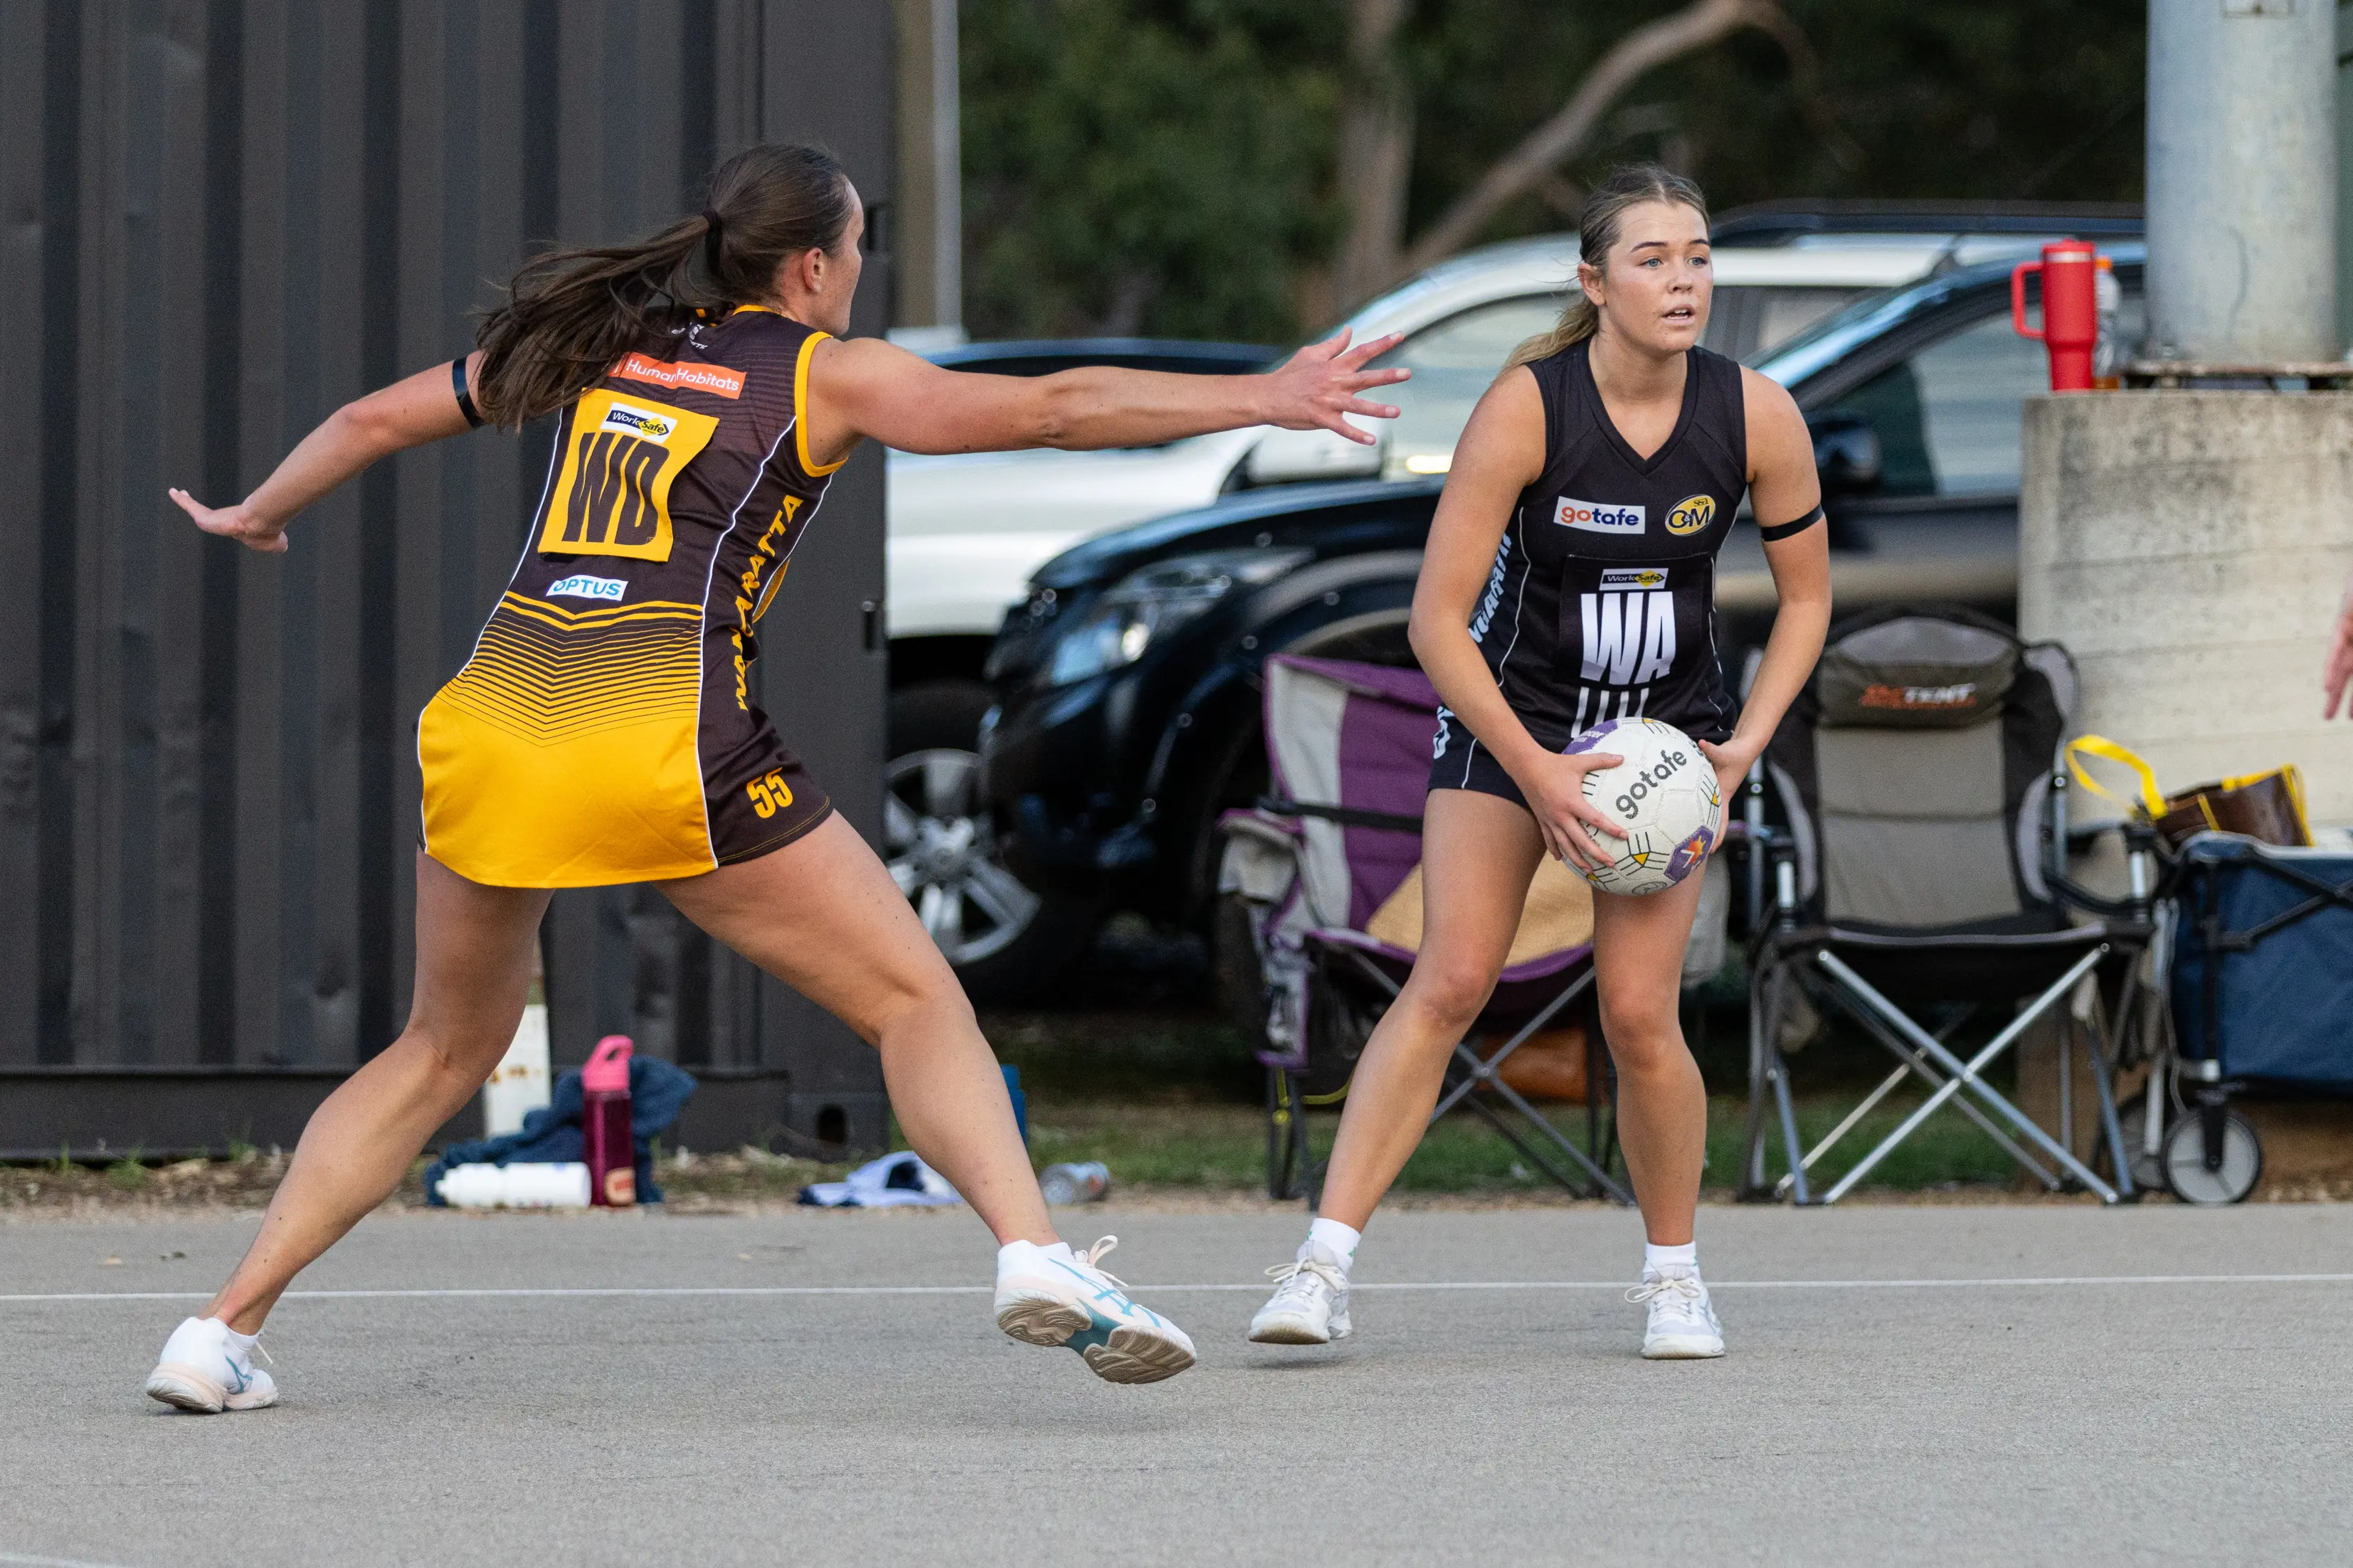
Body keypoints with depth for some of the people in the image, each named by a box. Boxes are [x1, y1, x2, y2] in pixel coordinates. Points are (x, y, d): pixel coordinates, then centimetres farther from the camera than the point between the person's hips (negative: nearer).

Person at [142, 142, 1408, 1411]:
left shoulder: (593, 343, 21)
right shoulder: (825, 376, 8)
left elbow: (377, 419, 30)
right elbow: (1054, 410, 2)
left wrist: (257, 514, 48)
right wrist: (1264, 401, 6)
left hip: (494, 726, 5)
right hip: (669, 742, -5)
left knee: (442, 1053, 21)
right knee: (914, 999, 4)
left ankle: (222, 1328, 13)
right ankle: (1032, 1248, -18)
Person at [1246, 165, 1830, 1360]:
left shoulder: (1755, 418, -12)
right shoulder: (1525, 409, -21)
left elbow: (1805, 598, 3)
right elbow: (1437, 620, -18)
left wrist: (1745, 744, -9)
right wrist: (1538, 774, -23)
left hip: (1666, 730, 2)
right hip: (1508, 718, -2)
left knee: (1639, 1015, -9)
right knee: (1451, 981, -16)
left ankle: (1674, 1271, 13)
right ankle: (1324, 1264, -17)